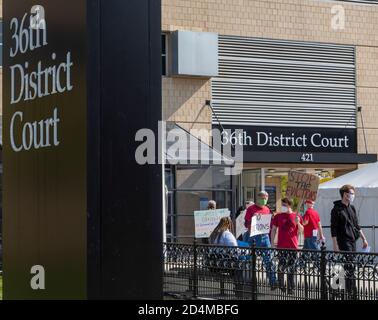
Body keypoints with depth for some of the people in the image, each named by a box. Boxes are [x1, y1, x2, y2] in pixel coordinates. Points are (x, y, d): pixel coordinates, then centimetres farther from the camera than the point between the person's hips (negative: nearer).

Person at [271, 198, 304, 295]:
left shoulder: (296, 216, 5)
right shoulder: (278, 216, 5)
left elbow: (301, 230, 10)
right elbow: (273, 230, 9)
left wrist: (298, 223, -10)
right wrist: (272, 242, 2)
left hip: (293, 246, 1)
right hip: (281, 246, -1)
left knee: (291, 268, 5)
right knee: (281, 266, -3)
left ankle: (290, 287, 12)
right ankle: (281, 286, 11)